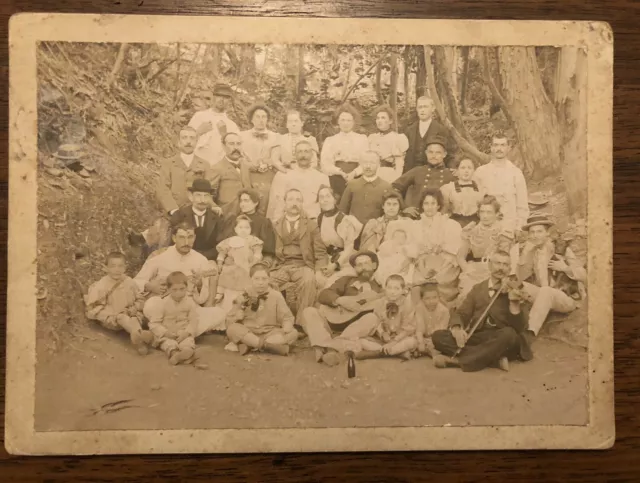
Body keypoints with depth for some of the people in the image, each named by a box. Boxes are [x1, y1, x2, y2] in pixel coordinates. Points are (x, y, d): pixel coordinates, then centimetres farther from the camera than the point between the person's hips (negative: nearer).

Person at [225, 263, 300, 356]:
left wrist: (286, 327, -19)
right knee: (232, 329, -29)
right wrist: (238, 316, -20)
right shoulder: (243, 297, 2)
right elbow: (230, 321, 2)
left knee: (293, 333, -22)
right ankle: (269, 346, -34)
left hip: (270, 334, 1)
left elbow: (287, 317, 3)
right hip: (247, 334, -1)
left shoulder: (276, 296, 3)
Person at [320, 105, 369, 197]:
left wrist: (354, 173, -15)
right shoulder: (330, 140, 15)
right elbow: (325, 164, 2)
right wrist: (341, 172, -14)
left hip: (356, 177, 0)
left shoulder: (362, 139, 15)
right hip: (337, 178, 0)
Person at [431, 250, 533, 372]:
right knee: (438, 336, -18)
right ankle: (494, 357, -26)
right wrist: (456, 328, -15)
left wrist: (514, 303, -24)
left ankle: (456, 360, -32)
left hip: (500, 339, -3)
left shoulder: (515, 291, 4)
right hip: (476, 338, 3)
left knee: (509, 333, -37)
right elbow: (460, 313, 8)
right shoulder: (478, 288, 14)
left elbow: (520, 328, -6)